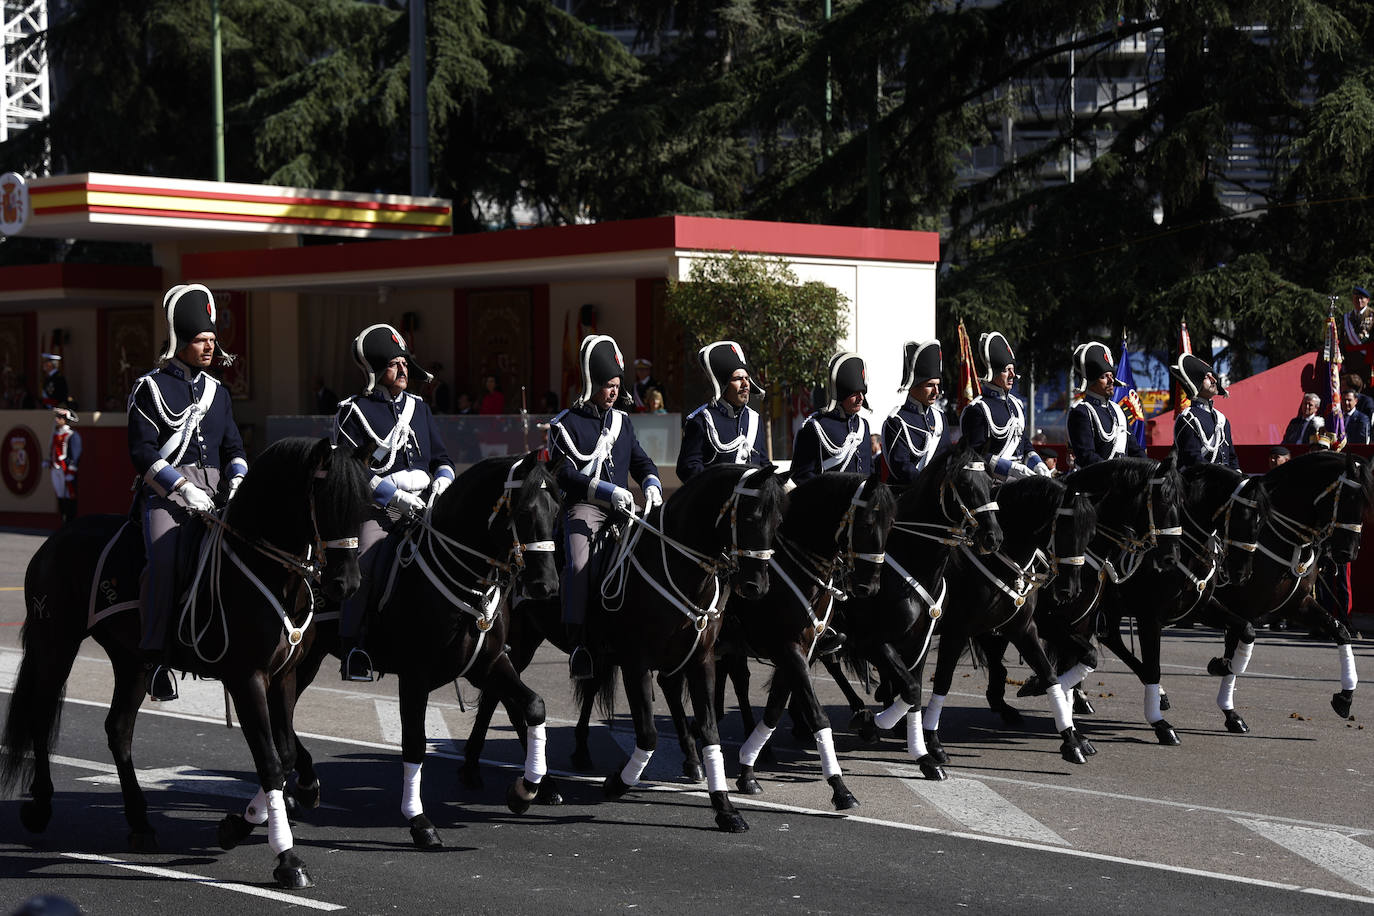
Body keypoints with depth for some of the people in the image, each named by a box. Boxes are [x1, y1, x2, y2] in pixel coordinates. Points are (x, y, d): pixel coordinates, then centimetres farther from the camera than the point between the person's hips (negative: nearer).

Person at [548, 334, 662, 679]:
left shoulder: (622, 420, 18)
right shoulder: (566, 424, 0)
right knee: (578, 564, -28)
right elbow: (565, 474, -10)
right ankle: (578, 643, -26)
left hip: (623, 508, 5)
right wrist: (609, 491, -19)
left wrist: (651, 485, 1)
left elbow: (641, 461, 24)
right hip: (584, 506, -5)